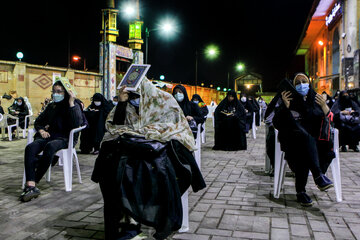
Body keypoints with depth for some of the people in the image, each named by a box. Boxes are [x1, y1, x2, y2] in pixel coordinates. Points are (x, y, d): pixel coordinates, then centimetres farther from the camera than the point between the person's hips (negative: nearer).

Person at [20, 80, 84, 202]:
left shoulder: (74, 105, 5)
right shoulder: (51, 106, 22)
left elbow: (77, 124, -13)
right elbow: (38, 121, 26)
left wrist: (71, 103, -14)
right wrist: (41, 130, 3)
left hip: (64, 138, -5)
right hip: (48, 135, 5)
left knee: (50, 146, -39)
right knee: (30, 147, -28)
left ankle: (32, 184, -29)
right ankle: (31, 185, -41)